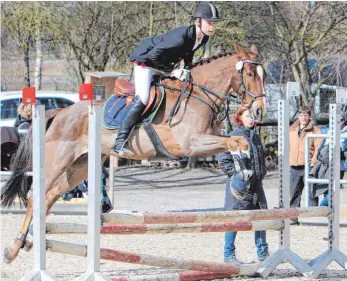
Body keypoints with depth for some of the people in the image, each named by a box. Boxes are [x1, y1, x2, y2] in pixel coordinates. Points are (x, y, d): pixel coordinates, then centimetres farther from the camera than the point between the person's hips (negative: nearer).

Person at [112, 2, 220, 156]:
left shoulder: (203, 38, -10)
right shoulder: (181, 37, -37)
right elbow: (153, 56, -35)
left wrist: (188, 71, 2)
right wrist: (172, 71, -31)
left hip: (163, 62, 10)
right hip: (145, 59, -10)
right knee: (142, 98, -22)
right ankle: (120, 141, -23)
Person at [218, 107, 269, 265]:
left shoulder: (255, 137, 15)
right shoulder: (233, 136, -7)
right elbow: (223, 159, -9)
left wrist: (261, 173, 13)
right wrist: (235, 175, -15)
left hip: (255, 184, 7)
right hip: (240, 185, -7)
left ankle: (263, 253, 18)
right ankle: (229, 255, 2)